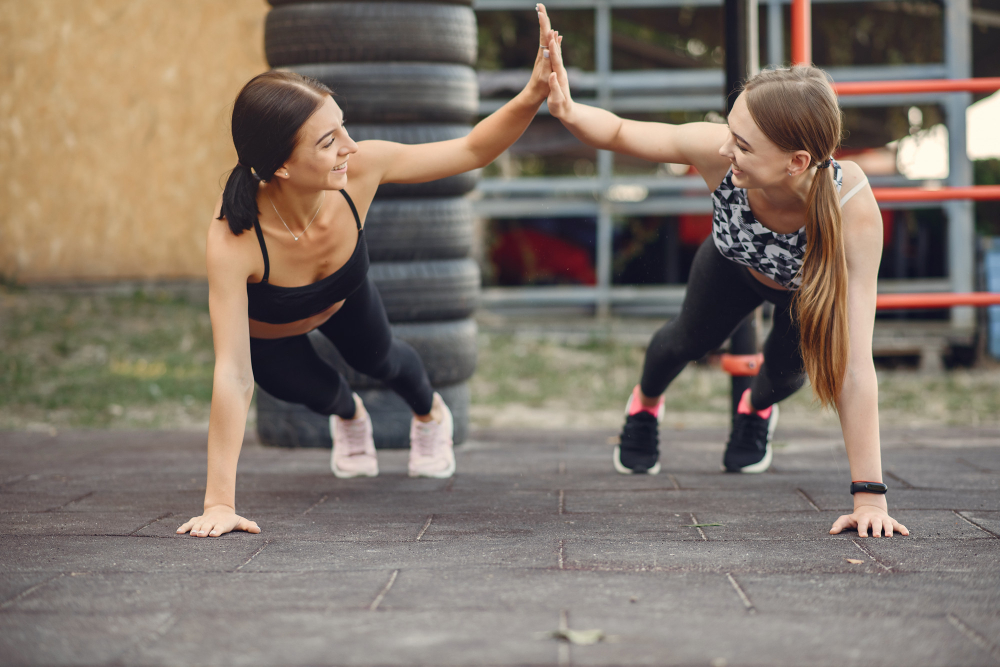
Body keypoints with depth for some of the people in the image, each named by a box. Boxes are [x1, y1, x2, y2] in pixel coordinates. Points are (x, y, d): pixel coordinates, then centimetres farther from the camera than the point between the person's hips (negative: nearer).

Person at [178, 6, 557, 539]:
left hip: (342, 296, 3)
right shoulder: (233, 239, -50)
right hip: (265, 328, -3)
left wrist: (533, 95, -46)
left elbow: (473, 151, -28)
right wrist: (219, 502, -52)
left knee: (378, 359, 27)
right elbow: (232, 376, -50)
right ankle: (349, 416, 56)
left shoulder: (361, 170, -41)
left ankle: (430, 414, 66)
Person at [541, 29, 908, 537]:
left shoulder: (852, 206, -49)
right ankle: (645, 403, 57)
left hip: (813, 286, -2)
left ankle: (758, 408, 39)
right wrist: (569, 112, -51)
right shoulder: (718, 153, -44)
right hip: (736, 264, 2)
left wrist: (868, 494, -50)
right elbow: (619, 133, -27)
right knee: (690, 340, 18)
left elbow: (853, 362, -49)